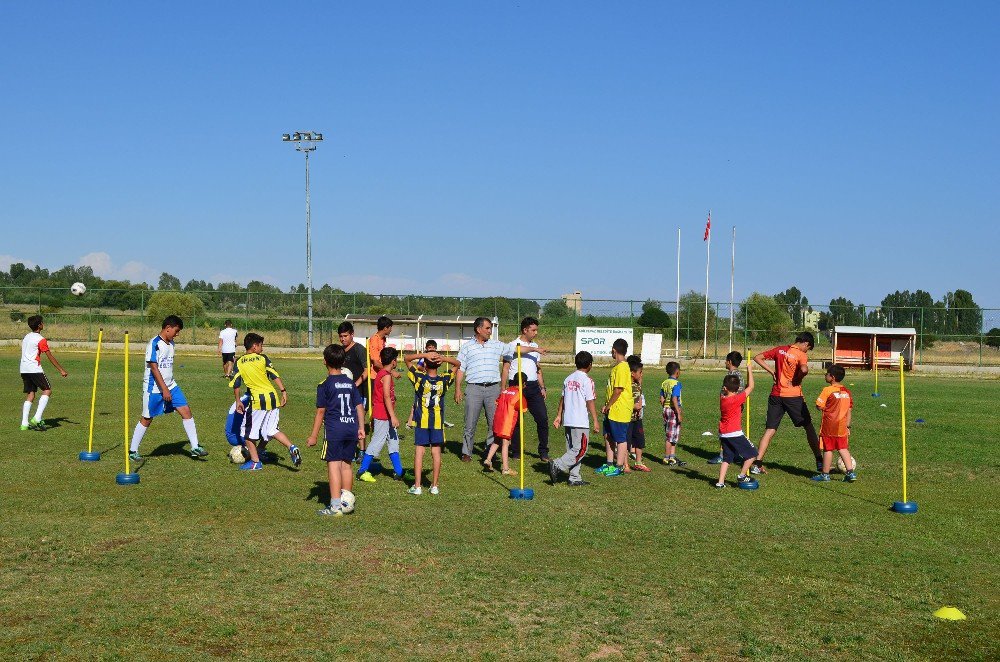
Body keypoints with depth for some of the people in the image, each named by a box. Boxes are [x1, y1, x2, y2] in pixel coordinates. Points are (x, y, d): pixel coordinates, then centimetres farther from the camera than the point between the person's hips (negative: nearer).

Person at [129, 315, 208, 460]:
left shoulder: (170, 343, 9)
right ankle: (132, 451, 18)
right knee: (146, 419, 3)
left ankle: (195, 448, 1)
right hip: (154, 388, -7)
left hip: (170, 386, 7)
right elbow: (154, 368, -20)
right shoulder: (154, 344, -16)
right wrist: (164, 389, -22)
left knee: (186, 411, -2)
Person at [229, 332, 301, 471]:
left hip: (258, 400, -3)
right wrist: (283, 392, 0)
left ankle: (255, 462, 12)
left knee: (250, 431, 11)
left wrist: (238, 402, 13)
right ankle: (291, 447, -4)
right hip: (273, 397, 3)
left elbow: (236, 384, 4)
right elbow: (275, 376, -2)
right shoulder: (263, 358, 5)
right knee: (271, 430, 14)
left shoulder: (239, 362, 5)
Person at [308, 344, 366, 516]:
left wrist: (313, 436, 1)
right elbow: (360, 407, 12)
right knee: (346, 464, 15)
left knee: (334, 465, -4)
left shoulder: (325, 385, -4)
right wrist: (361, 428, 19)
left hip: (334, 430, -6)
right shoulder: (351, 383, 11)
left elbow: (320, 412, -4)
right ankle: (347, 502, 23)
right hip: (351, 428, 6)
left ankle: (335, 507, -7)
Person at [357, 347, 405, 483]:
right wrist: (393, 417, -25)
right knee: (377, 443, -5)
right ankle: (362, 471, 1)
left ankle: (398, 472, 14)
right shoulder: (387, 376, -15)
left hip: (385, 417, 10)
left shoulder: (381, 374, 14)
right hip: (383, 417, -10)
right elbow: (387, 397, -23)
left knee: (394, 443, 11)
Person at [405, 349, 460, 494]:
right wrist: (444, 359, -11)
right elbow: (457, 364, 9)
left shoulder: (420, 378, -10)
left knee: (419, 451, 1)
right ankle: (435, 485, 11)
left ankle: (417, 486, 0)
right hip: (438, 422, 2)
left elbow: (406, 358, -6)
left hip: (422, 421, -2)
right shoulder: (444, 381, -4)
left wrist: (424, 355, -16)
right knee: (436, 452, 7)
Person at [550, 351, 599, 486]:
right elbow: (590, 402, -12)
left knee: (573, 449, 12)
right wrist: (595, 421, -9)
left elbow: (562, 398, 14)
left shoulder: (568, 379, 11)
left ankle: (574, 478, 12)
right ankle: (557, 465, -14)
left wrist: (559, 416, 21)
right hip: (580, 422, -8)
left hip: (568, 420, 8)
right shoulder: (587, 380, -9)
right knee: (580, 450, -3)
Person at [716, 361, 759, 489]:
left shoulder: (722, 399, 4)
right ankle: (742, 476, 10)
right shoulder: (738, 399, -14)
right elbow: (750, 387, -8)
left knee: (727, 458, 15)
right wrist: (749, 370, -1)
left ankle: (720, 482, 10)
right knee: (752, 453, 7)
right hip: (735, 433, -7)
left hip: (723, 434, 7)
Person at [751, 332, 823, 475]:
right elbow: (804, 369, -29)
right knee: (809, 427, 12)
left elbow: (757, 358, 9)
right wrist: (798, 379, -10)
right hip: (793, 396, -4)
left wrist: (771, 372, 8)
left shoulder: (780, 350, 7)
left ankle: (757, 464, -2)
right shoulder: (801, 355, -8)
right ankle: (819, 462, 16)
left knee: (769, 430, 6)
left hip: (776, 395, 4)